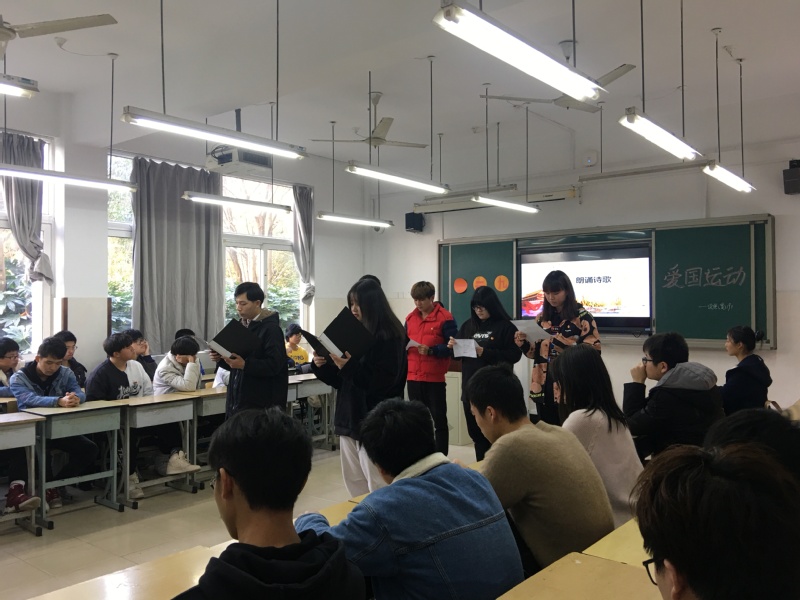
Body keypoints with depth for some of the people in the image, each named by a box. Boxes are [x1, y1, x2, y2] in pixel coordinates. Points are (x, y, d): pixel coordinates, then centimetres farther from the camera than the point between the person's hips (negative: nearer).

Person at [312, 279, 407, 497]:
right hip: (349, 417, 8)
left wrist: (350, 367, -27)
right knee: (355, 487, 16)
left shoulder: (389, 337, -11)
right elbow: (340, 380, 15)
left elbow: (382, 383, -19)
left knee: (379, 492, -1)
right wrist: (321, 365, -3)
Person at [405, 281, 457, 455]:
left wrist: (431, 350, -22)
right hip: (413, 377, 5)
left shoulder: (445, 318, -7)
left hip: (435, 377, -5)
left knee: (439, 419, 4)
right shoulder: (410, 317, 11)